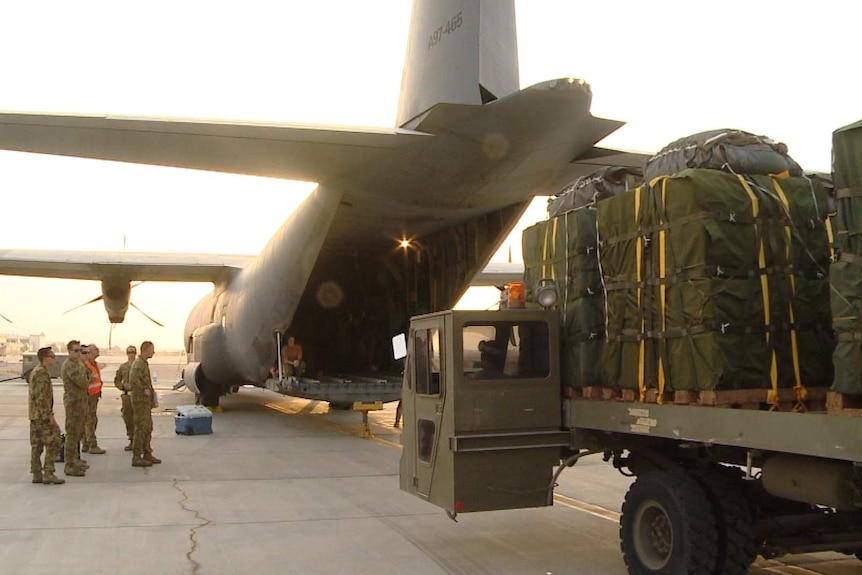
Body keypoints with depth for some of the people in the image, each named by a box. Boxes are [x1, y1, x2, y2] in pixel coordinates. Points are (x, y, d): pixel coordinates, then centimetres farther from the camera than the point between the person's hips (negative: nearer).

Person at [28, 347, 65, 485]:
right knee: (53, 443, -8)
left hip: (34, 415, 11)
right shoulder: (42, 373, -16)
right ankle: (48, 473, -9)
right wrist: (49, 415, -21)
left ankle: (37, 474, 15)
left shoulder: (35, 371, 17)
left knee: (36, 445, 11)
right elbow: (42, 397, -22)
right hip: (42, 415, -10)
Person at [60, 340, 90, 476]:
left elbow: (85, 382, 19)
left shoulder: (78, 364, 16)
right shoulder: (69, 365, -17)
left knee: (78, 433, 17)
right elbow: (83, 383, -23)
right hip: (73, 403, -10)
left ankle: (75, 459, 28)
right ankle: (69, 466, -4)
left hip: (81, 402, 10)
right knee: (72, 434, -7)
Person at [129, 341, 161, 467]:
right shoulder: (139, 364, -16)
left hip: (146, 401, 10)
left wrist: (149, 389, 15)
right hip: (140, 401, -10)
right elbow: (133, 380, -31)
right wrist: (144, 390, -21)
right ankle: (136, 458, -4)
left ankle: (147, 454, 22)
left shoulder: (143, 363, 16)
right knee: (141, 429, -7)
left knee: (148, 428, 15)